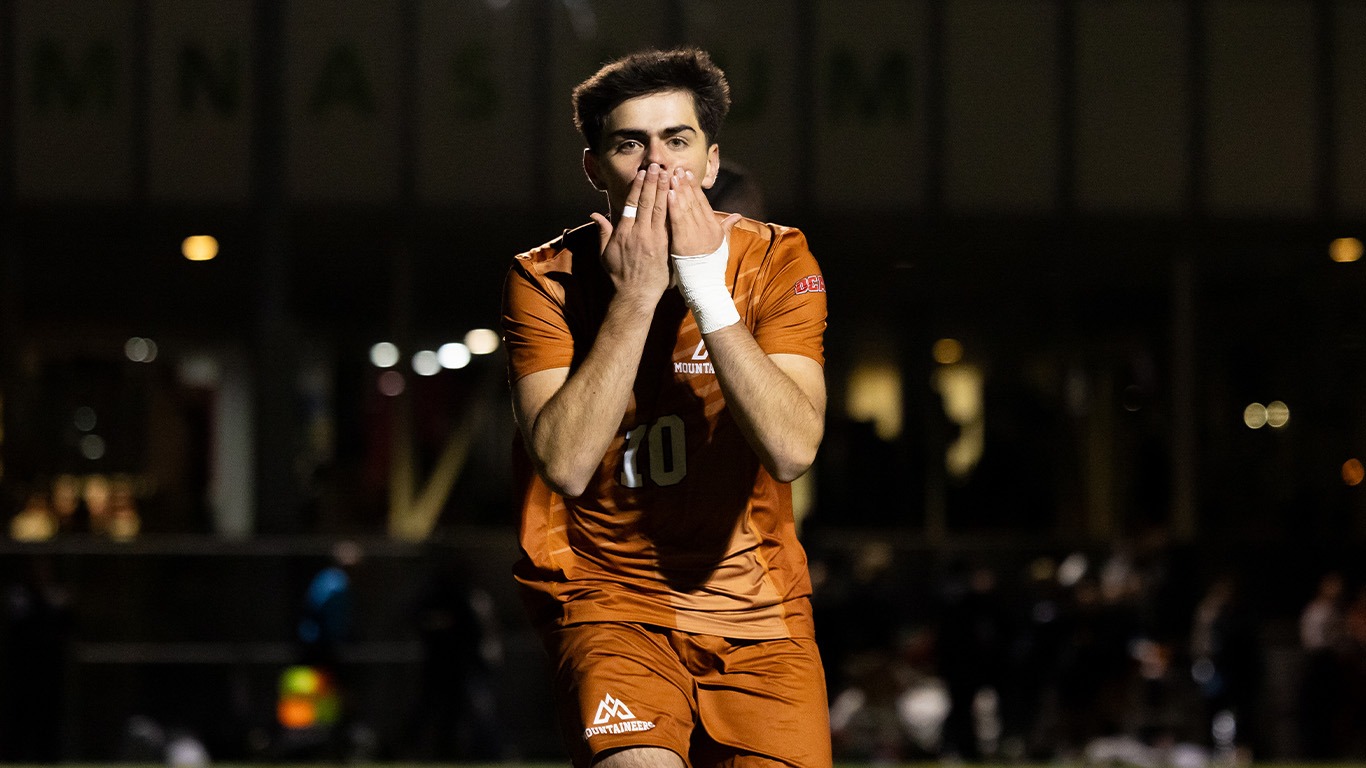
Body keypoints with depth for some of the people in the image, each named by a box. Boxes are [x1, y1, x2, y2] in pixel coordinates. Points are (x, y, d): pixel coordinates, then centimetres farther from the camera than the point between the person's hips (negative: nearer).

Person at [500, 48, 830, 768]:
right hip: (609, 596, -3)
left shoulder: (776, 262, -2)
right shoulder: (546, 278, -4)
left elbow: (790, 450, -16)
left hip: (757, 606, 3)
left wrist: (705, 285, -20)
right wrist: (634, 295, -19)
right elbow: (564, 464, -18)